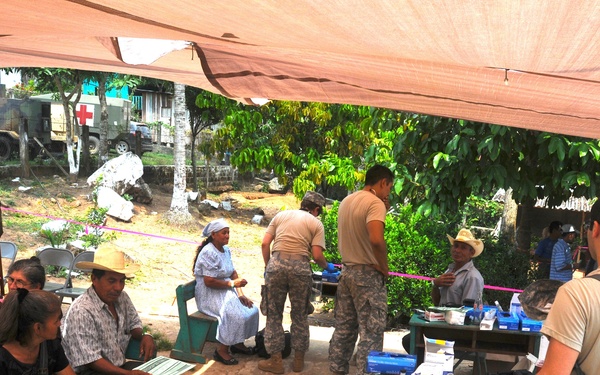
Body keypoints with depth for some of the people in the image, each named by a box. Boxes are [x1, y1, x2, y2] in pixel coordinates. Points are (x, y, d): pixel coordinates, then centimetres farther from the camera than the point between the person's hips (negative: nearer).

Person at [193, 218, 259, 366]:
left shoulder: (226, 250, 8)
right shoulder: (209, 253, -19)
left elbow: (233, 273, 11)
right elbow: (209, 282, -24)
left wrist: (240, 294, -2)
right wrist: (233, 283, -17)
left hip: (226, 292, 9)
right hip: (210, 295, -9)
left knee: (252, 310, -2)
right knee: (237, 316, -25)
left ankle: (238, 343, 13)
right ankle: (221, 350, -11)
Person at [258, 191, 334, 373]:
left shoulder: (281, 215, 17)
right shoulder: (316, 223, 10)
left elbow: (265, 243, 9)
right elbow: (317, 255, 0)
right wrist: (327, 267, 20)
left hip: (276, 264, 1)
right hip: (300, 267, -1)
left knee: (274, 314, 11)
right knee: (300, 315, 13)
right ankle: (299, 360, 22)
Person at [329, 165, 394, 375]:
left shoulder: (346, 201, 11)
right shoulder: (375, 203, -15)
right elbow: (376, 239, -29)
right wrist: (384, 266, -16)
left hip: (347, 271, 8)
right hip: (368, 274, -8)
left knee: (344, 329, 12)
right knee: (371, 333, -2)